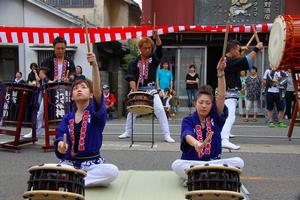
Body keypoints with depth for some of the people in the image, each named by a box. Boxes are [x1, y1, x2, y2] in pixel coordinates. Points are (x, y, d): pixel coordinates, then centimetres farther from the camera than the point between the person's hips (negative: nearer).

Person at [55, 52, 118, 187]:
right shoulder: (67, 118, 7)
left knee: (112, 171, -31)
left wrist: (94, 65, -36)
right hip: (69, 163, 1)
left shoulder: (96, 112, -4)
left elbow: (97, 90, -22)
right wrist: (61, 145, -30)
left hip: (92, 163, -1)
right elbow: (61, 138, -4)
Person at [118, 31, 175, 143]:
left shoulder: (153, 58, 4)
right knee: (131, 111, 9)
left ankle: (167, 135, -7)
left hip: (151, 89, -2)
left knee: (160, 110, -12)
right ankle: (128, 132, 28)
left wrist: (156, 36, -28)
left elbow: (159, 48, -13)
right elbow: (131, 77, -6)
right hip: (138, 90, 2)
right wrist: (134, 90, -20)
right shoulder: (135, 63, 3)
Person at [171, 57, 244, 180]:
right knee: (176, 165, -32)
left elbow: (221, 96, -11)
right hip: (191, 164, -3)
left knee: (238, 162, -22)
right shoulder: (188, 121, -1)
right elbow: (187, 135, -24)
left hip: (214, 162, 3)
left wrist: (220, 73, -24)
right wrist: (196, 144, -48)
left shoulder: (215, 117, 5)